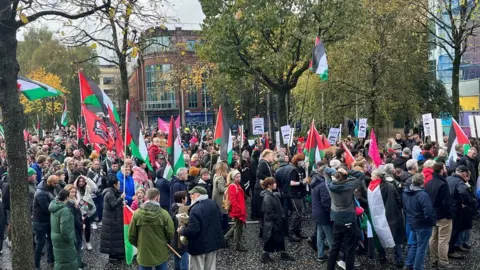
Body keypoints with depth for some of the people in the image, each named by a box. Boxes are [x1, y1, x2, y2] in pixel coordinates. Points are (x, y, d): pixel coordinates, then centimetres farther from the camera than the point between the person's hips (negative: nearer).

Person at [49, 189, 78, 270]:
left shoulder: (55, 206, 1)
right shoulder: (65, 210, -27)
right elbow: (64, 229, -29)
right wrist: (70, 239, -17)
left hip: (56, 238, 9)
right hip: (63, 240, -9)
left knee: (60, 260, 21)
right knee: (66, 263, 5)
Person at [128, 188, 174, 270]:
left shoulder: (137, 214, -10)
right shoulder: (164, 214, -14)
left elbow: (131, 236, -3)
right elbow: (170, 234, -7)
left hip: (143, 255, 1)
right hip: (161, 254, -1)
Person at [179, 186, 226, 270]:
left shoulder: (195, 209, -25)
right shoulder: (213, 204, 2)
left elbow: (192, 230, -28)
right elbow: (219, 218, 16)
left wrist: (181, 230, -10)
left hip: (199, 245, -8)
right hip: (213, 242, 8)